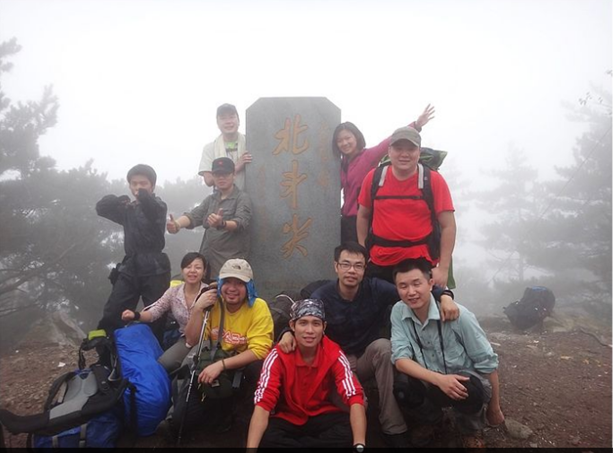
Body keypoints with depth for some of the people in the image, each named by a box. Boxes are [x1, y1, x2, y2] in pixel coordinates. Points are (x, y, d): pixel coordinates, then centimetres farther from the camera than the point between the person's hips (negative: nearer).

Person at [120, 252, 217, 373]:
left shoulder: (209, 293, -11)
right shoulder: (173, 292, 2)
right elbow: (154, 312, 2)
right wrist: (135, 315, -18)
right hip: (185, 339, 4)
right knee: (162, 362, -20)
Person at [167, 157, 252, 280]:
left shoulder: (242, 198, -3)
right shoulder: (210, 199, 16)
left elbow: (240, 223, -18)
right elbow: (194, 215, 3)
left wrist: (222, 224, -40)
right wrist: (177, 224, -19)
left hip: (231, 262, -5)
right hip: (208, 260, 5)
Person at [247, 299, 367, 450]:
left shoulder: (334, 354, -17)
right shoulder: (278, 356, -20)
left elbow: (354, 397, -26)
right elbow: (263, 403, -28)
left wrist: (359, 444, -42)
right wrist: (251, 447, -42)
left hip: (322, 416, 2)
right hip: (286, 418, -1)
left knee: (349, 432, -30)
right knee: (267, 439, -34)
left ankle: (290, 444, -14)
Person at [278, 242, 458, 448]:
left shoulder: (376, 289, -12)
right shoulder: (321, 296, -11)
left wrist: (444, 295, -34)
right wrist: (288, 333, -31)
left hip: (369, 359, 3)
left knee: (383, 345, -33)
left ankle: (394, 429, -24)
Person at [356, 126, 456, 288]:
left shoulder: (433, 180, -6)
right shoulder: (374, 177, 0)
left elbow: (448, 226, -5)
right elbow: (363, 216, 12)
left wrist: (443, 268, -10)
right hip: (378, 264, 2)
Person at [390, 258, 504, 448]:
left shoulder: (458, 315, -24)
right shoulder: (398, 312, -13)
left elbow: (487, 363, -13)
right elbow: (400, 359, -18)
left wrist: (494, 409, -3)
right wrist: (438, 379, -35)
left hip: (467, 381, -2)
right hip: (431, 382, 3)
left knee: (467, 389, -36)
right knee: (400, 390, -27)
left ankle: (473, 430, 2)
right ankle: (432, 418, 10)